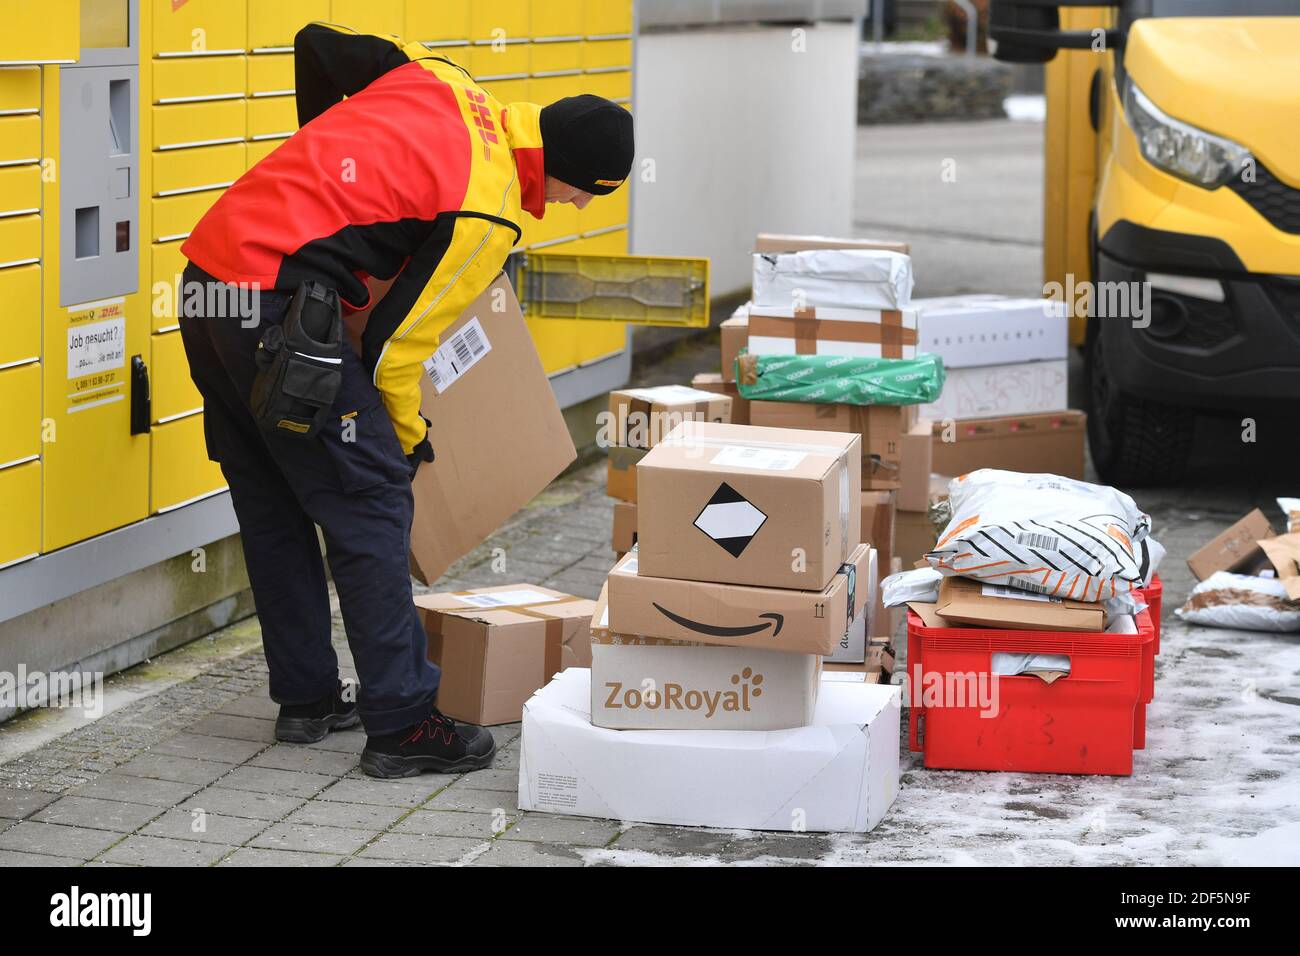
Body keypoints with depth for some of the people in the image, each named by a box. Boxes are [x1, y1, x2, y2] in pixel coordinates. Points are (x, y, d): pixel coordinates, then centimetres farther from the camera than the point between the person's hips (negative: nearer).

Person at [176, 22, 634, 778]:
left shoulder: (440, 80, 9)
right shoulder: (486, 213, -11)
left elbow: (316, 45, 19)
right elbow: (396, 341, -8)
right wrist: (407, 438, 9)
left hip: (207, 282, 9)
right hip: (276, 311, -9)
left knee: (273, 507, 17)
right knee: (370, 505, -1)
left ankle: (307, 697, 27)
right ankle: (403, 725, 2)